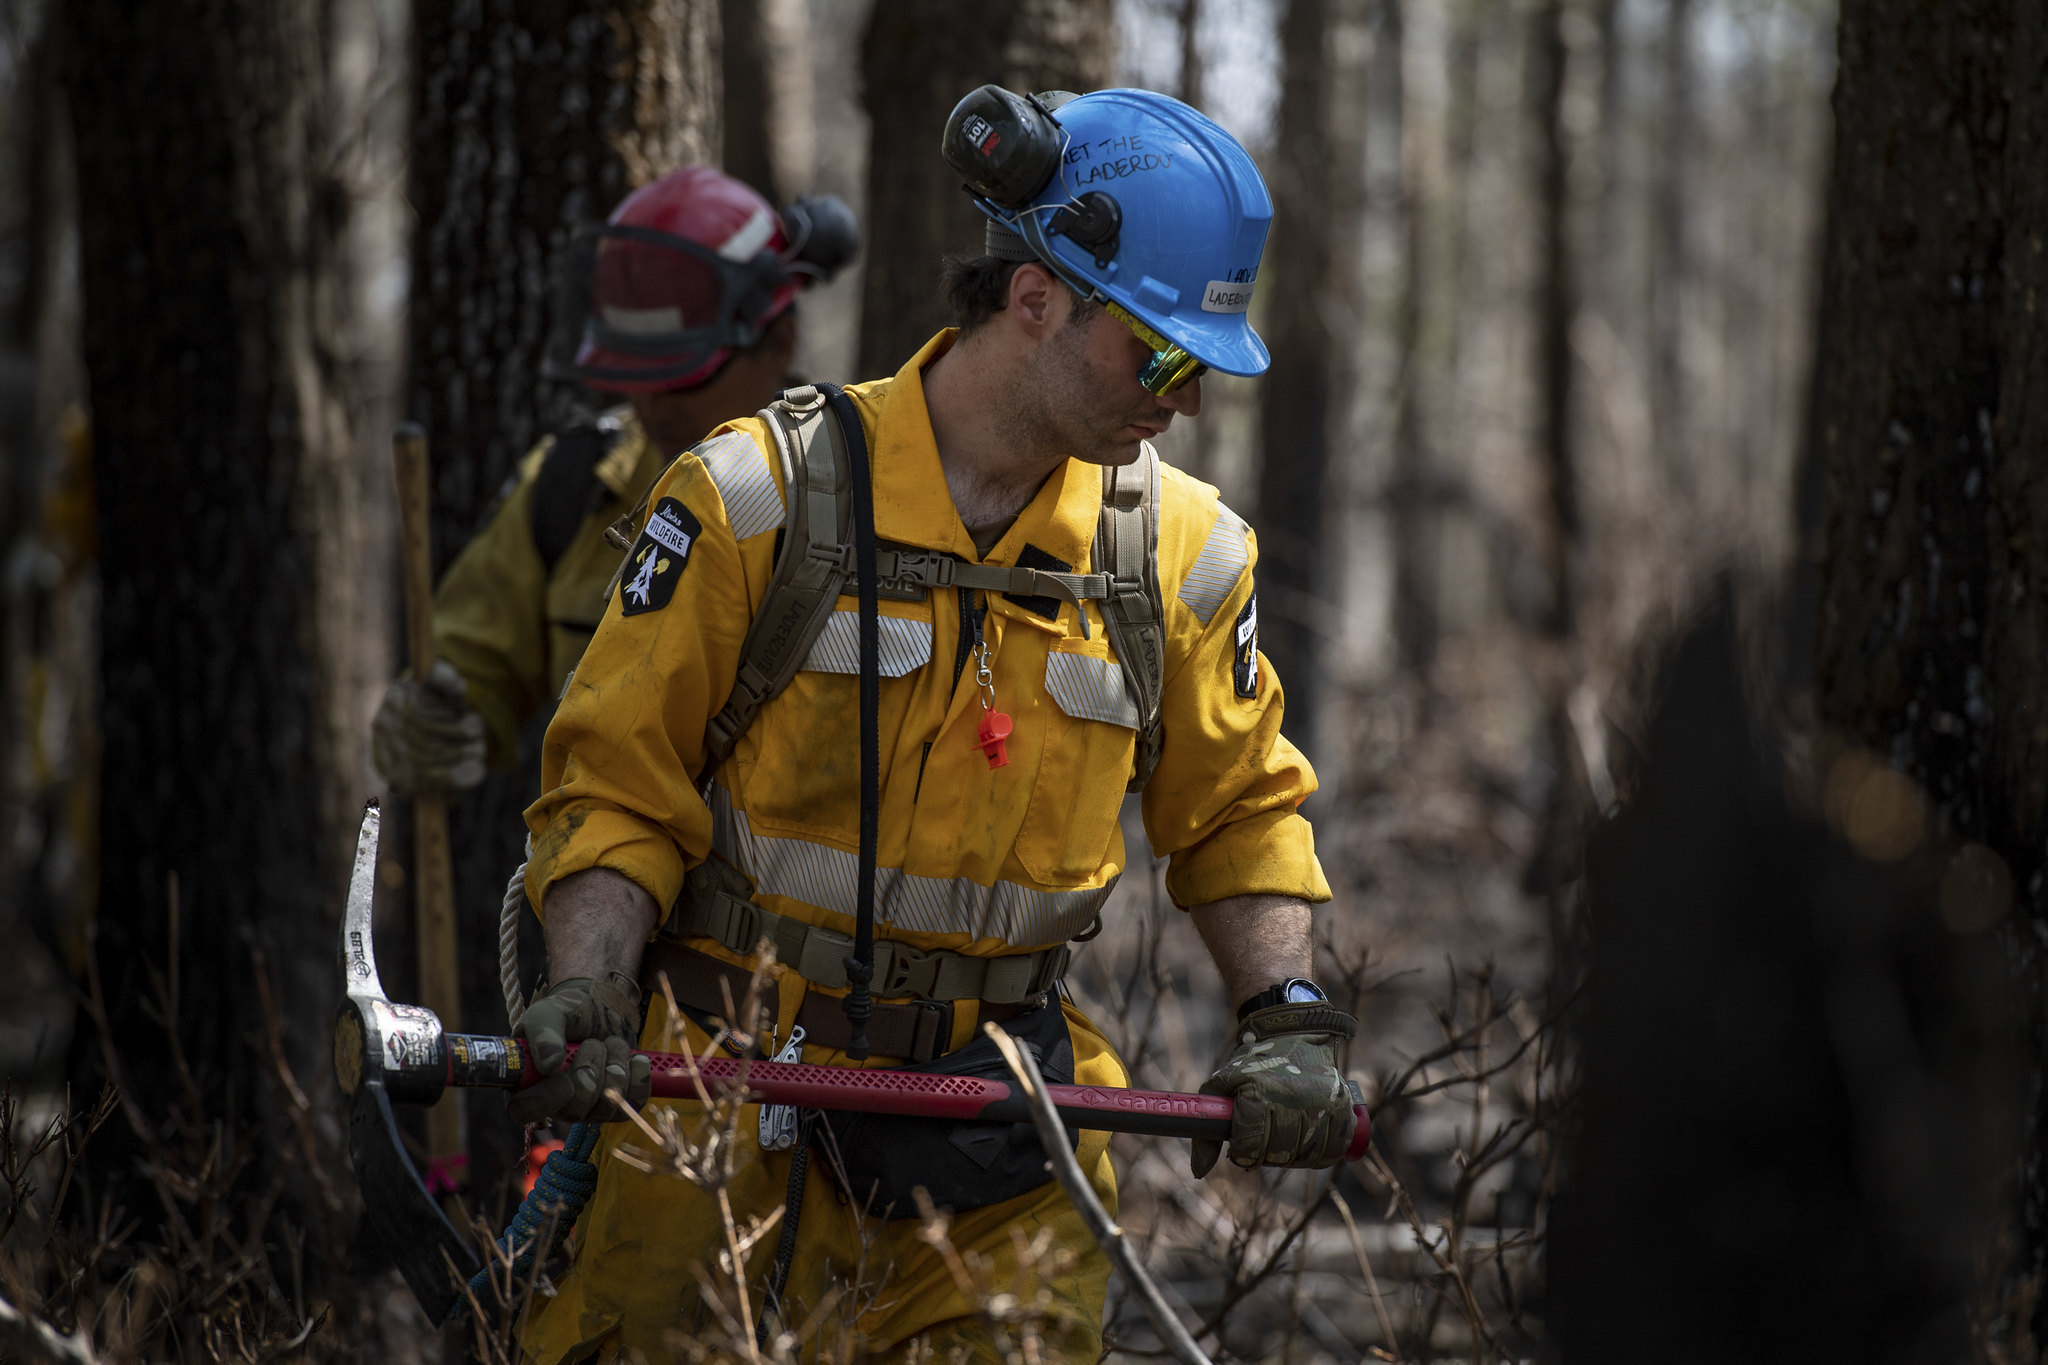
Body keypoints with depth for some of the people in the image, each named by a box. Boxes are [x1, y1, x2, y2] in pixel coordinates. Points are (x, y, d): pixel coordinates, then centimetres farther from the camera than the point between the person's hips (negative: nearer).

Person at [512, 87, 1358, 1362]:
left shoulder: (1181, 550, 5)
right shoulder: (760, 500, -6)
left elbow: (1239, 809, 18)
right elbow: (618, 781, -1)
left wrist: (1287, 1018, 3)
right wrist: (585, 992, -17)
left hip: (1004, 1142, 3)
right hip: (730, 1102, -3)